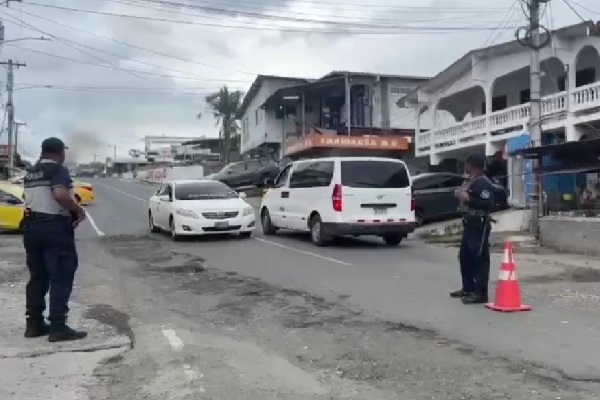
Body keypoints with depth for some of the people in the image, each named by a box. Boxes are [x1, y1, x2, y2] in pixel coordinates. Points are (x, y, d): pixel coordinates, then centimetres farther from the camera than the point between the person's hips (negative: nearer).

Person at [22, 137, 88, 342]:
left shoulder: (31, 172, 15)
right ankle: (58, 327, -5)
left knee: (37, 277, 14)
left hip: (32, 227, 8)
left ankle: (34, 324, 18)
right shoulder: (58, 170, -11)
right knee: (61, 278, -4)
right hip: (55, 228, -8)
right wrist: (79, 211, -16)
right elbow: (60, 195, -28)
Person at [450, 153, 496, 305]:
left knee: (480, 258, -7)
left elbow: (488, 204, -26)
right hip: (469, 223, 11)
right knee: (465, 256, 16)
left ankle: (480, 293, -4)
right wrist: (461, 195, 13)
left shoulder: (483, 183, -16)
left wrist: (469, 199, -26)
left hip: (479, 224, -11)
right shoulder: (470, 180, 17)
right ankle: (468, 288, 27)